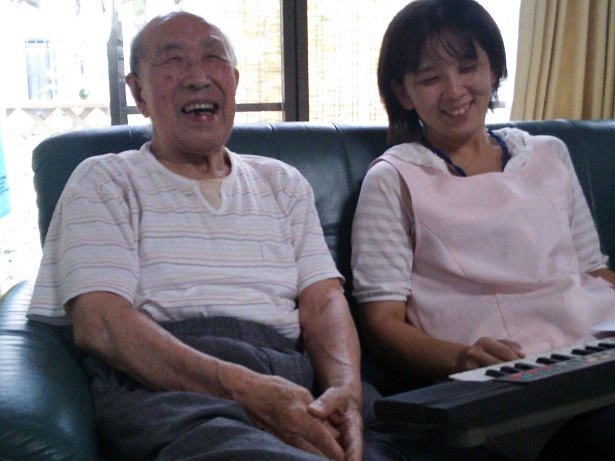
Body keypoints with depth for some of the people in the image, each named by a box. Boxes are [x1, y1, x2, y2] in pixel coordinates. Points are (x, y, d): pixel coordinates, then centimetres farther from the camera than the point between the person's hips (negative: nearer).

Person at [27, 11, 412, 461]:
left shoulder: (283, 184, 24)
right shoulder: (104, 182, 11)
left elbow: (323, 301, 12)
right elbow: (98, 322, -5)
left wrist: (345, 388, -14)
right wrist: (241, 388, -21)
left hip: (290, 373, 3)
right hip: (161, 386, -3)